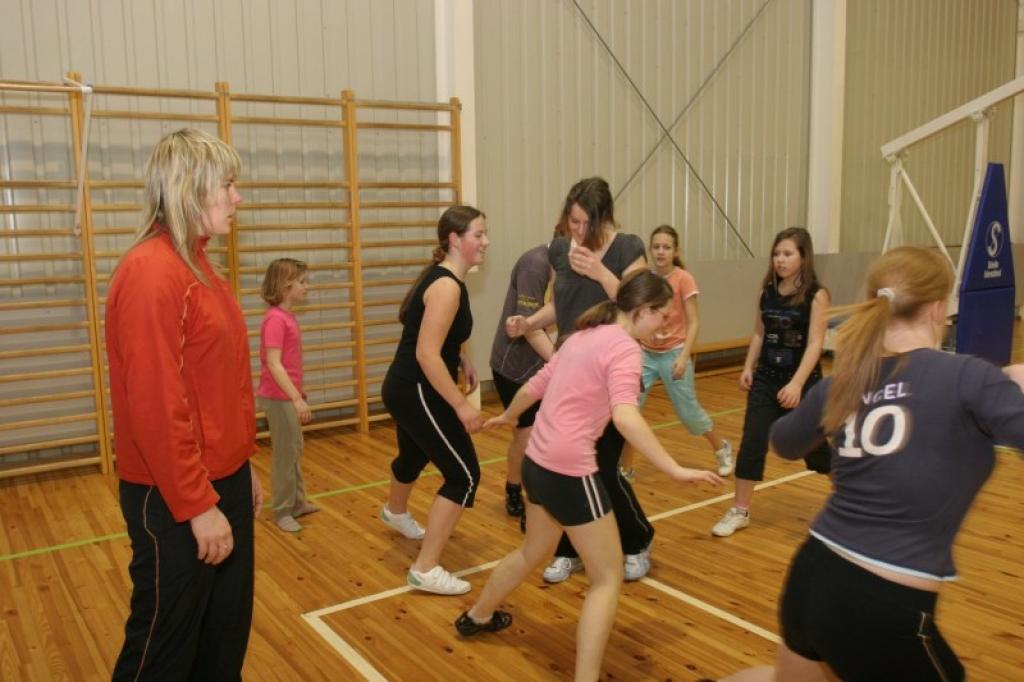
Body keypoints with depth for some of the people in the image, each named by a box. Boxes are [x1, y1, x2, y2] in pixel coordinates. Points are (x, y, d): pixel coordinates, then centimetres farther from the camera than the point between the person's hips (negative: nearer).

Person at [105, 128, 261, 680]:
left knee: (225, 636, 21)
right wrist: (197, 505, -20)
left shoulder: (196, 264, 9)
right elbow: (156, 405, -23)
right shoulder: (150, 272, -20)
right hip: (175, 499, -9)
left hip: (221, 480, 9)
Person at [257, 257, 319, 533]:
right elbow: (273, 365, -26)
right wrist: (297, 398, -28)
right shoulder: (275, 319, -21)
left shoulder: (287, 316, 8)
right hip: (278, 398, -9)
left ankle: (297, 502, 31)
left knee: (295, 451, 18)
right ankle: (282, 511, 15)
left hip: (287, 395, 9)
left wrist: (298, 392, 22)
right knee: (285, 454, 2)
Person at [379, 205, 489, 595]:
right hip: (417, 392, -10)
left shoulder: (444, 277, 10)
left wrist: (463, 361, 13)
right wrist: (461, 405, -26)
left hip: (406, 389, 10)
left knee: (415, 456, 33)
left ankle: (395, 513, 64)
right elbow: (427, 353, -28)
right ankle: (426, 571, -2)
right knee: (464, 475, -8)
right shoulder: (447, 286, -21)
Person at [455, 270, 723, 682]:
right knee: (608, 578, 5)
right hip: (569, 473, -9)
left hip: (537, 462, 9)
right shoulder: (623, 347, -14)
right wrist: (675, 470, -33)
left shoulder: (583, 336, 11)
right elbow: (625, 417, -30)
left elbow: (534, 387, 21)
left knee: (533, 552, 31)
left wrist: (506, 417, 38)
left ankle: (476, 617, 53)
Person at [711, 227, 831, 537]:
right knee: (752, 442, -4)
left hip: (803, 382, -4)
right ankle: (739, 512, 7)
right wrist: (748, 367, 1)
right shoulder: (767, 292, 2)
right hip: (766, 378, 4)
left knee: (815, 445, 12)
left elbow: (815, 343, -17)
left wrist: (797, 384, -25)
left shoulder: (816, 295, -12)